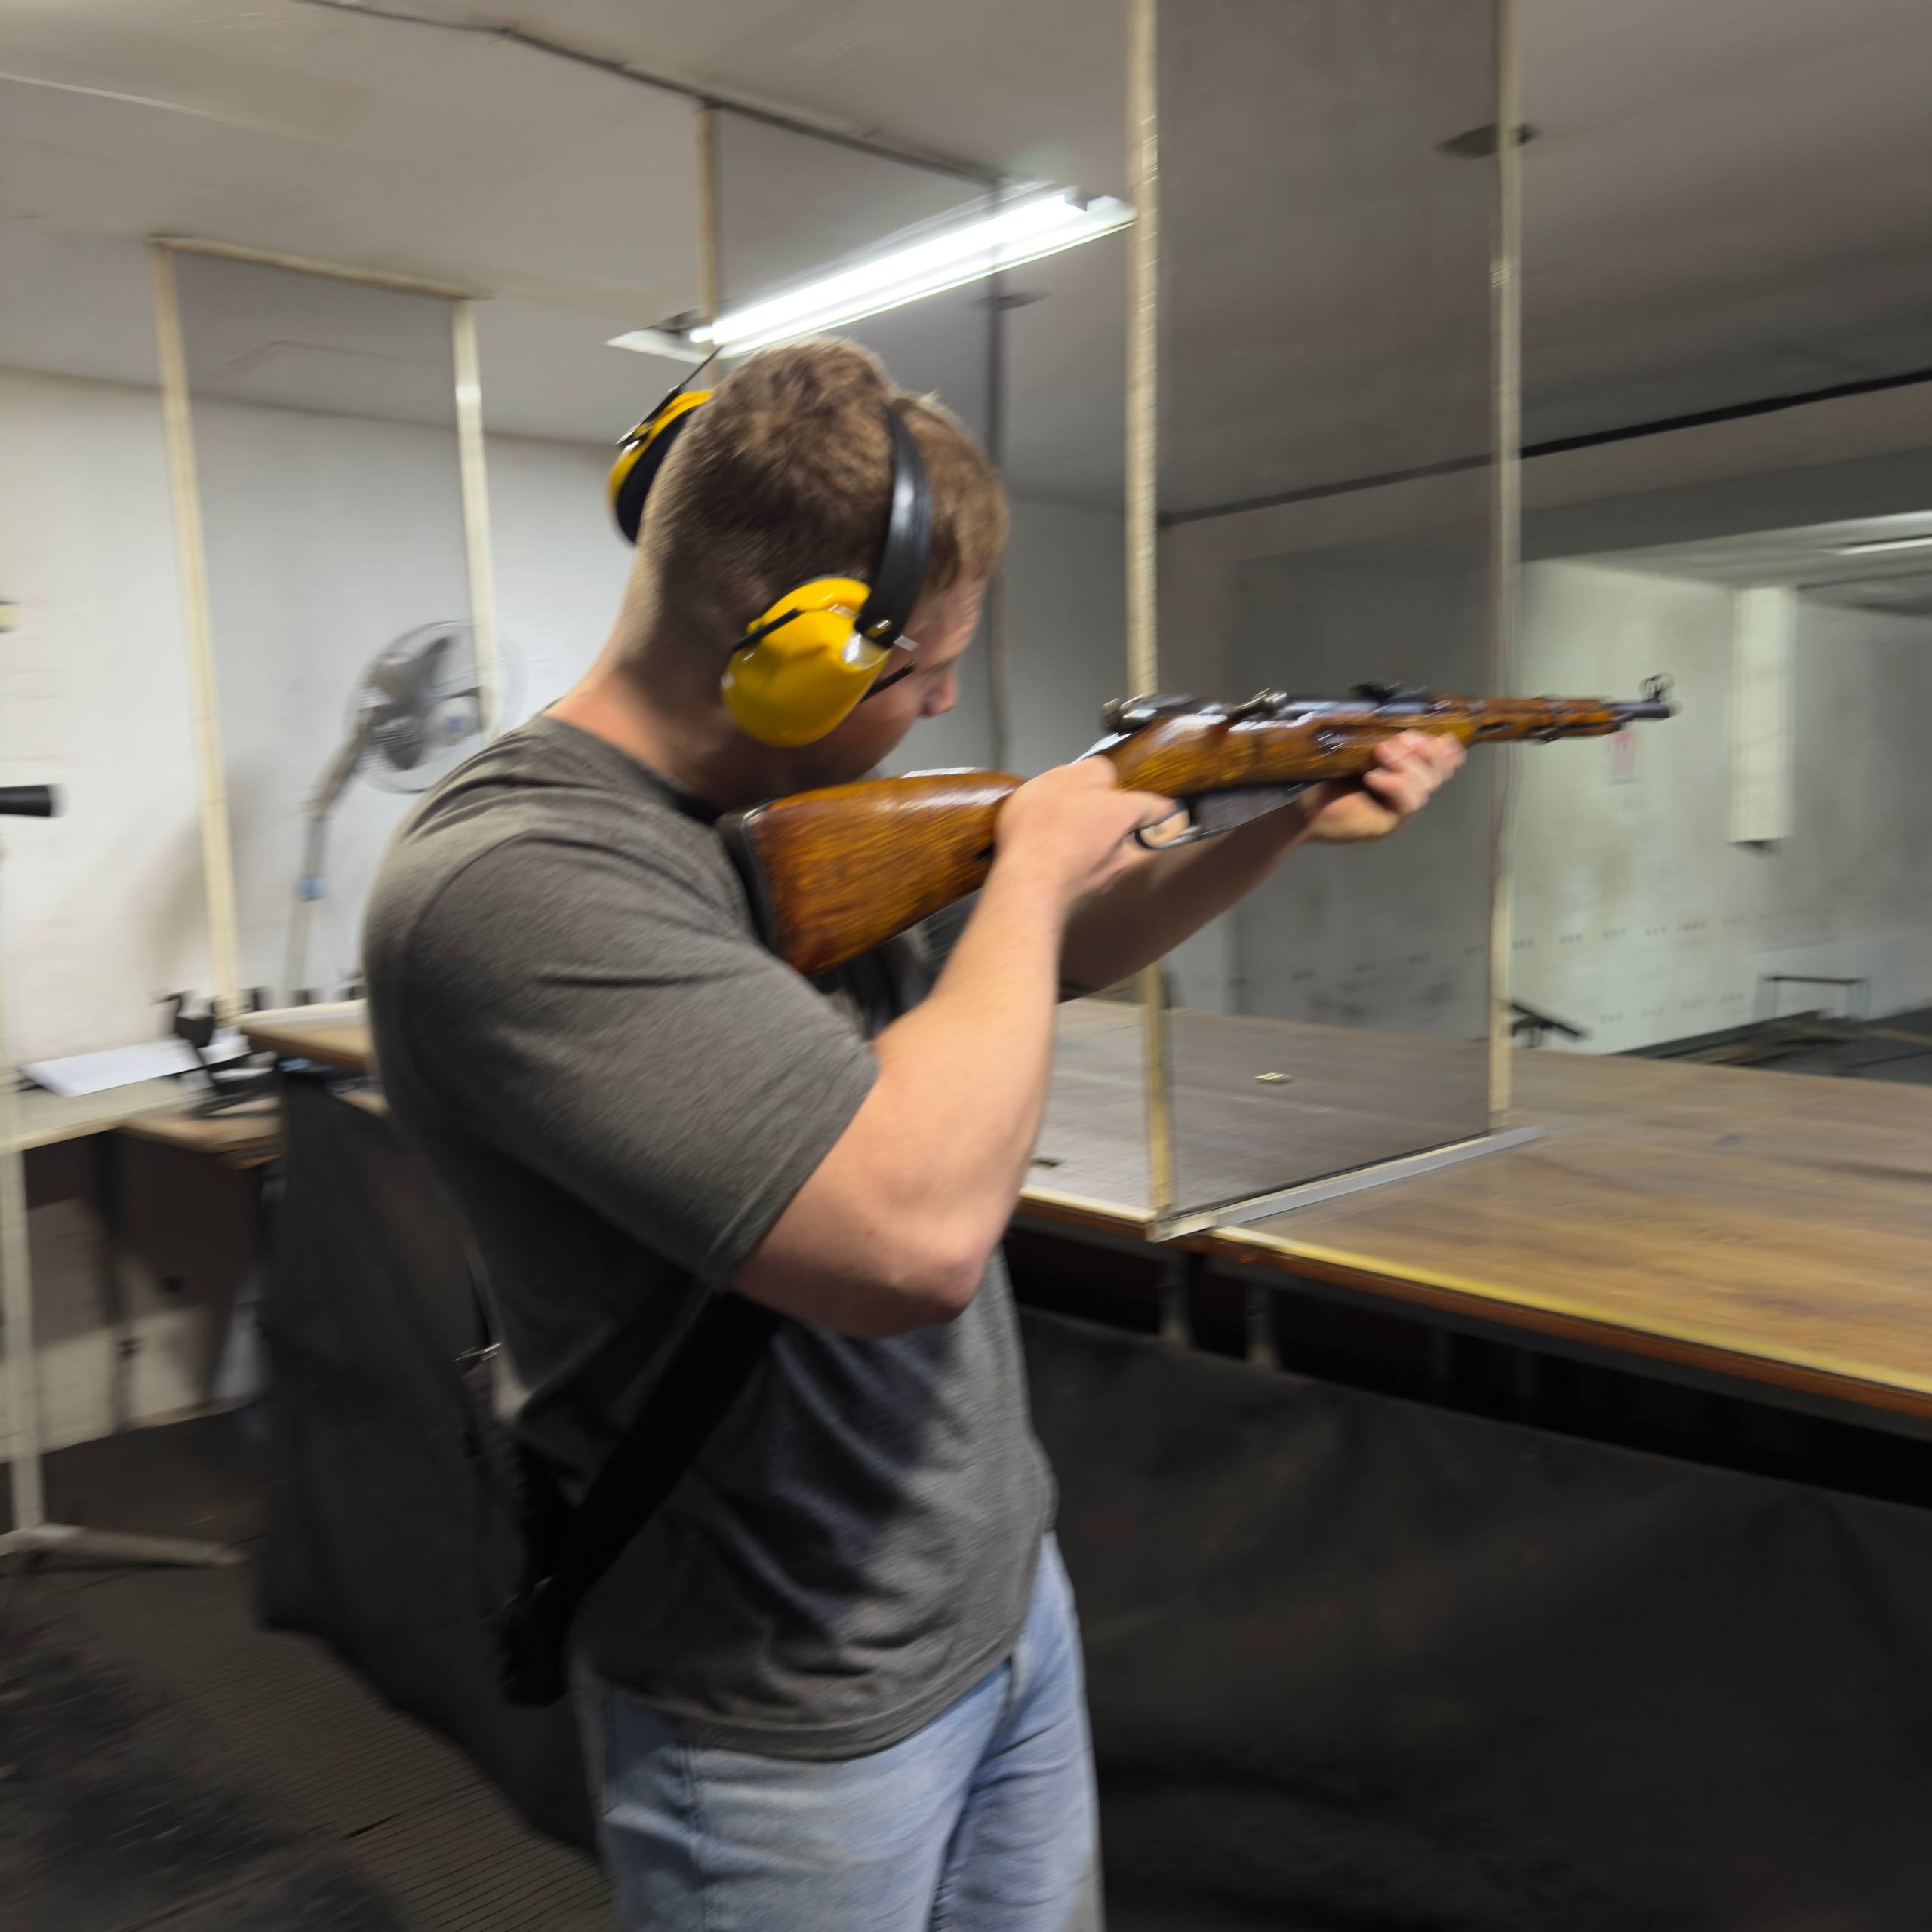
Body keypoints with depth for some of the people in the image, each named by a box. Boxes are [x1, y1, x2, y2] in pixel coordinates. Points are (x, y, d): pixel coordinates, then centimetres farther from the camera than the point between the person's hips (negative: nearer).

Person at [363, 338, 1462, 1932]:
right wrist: (1035, 862, -23)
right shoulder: (511, 886, -28)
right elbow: (915, 1234, -38)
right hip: (800, 1727, -7)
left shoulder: (807, 810, -1)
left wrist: (1296, 824, 6)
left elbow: (1048, 963, 16)